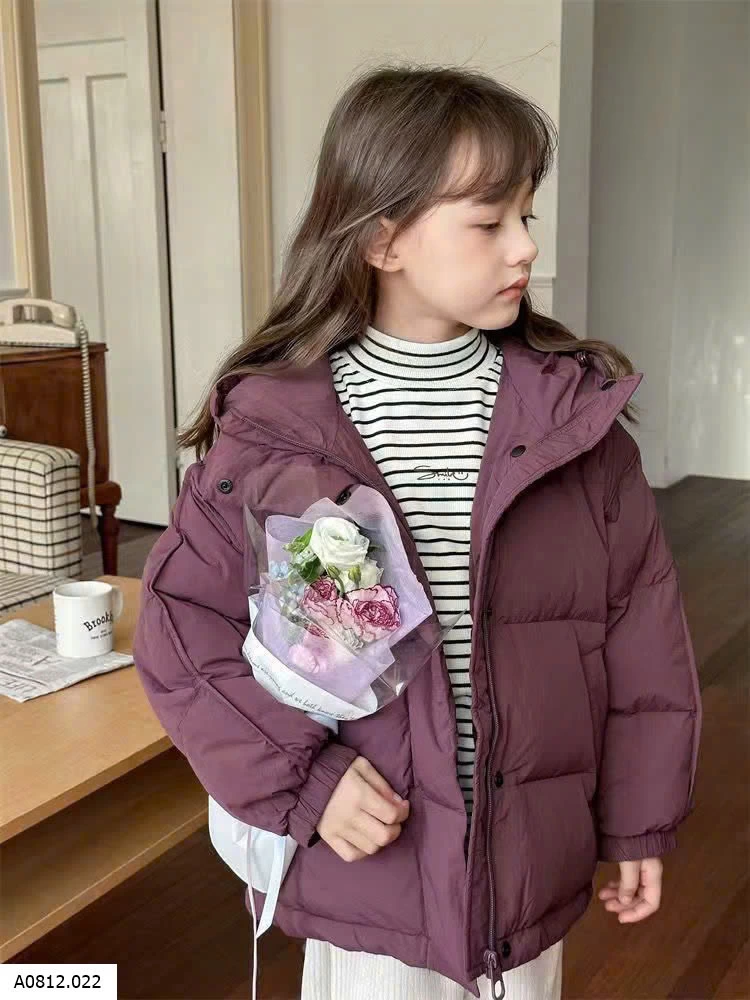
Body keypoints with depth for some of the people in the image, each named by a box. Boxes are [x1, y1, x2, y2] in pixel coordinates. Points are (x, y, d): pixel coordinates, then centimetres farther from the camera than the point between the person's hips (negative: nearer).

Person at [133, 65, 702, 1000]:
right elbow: (182, 626, -7)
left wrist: (640, 817, 3)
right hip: (368, 863, -2)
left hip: (535, 865, 2)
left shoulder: (575, 407, -6)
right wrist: (298, 781, -15)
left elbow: (638, 619, -1)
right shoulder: (272, 425, -12)